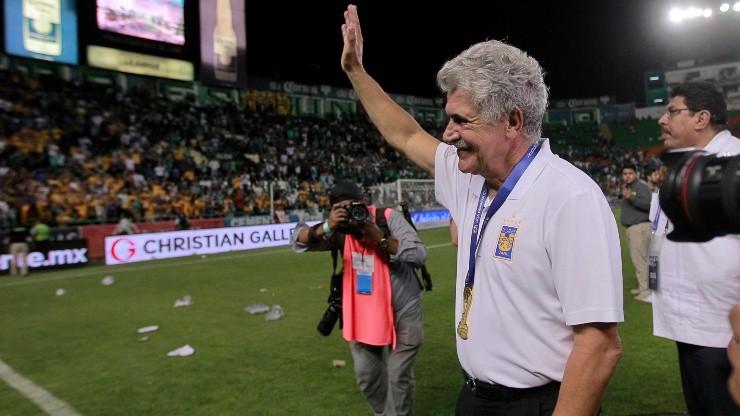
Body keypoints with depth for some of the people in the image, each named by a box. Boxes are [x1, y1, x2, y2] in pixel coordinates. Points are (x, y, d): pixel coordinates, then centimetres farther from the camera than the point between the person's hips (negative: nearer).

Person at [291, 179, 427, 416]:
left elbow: (419, 255, -26)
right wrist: (325, 227, -30)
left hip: (402, 312, -4)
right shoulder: (341, 229, -8)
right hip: (362, 313, 4)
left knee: (398, 377, 3)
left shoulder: (390, 218, -17)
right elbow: (297, 240, -12)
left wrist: (380, 238, -33)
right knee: (366, 376, 17)